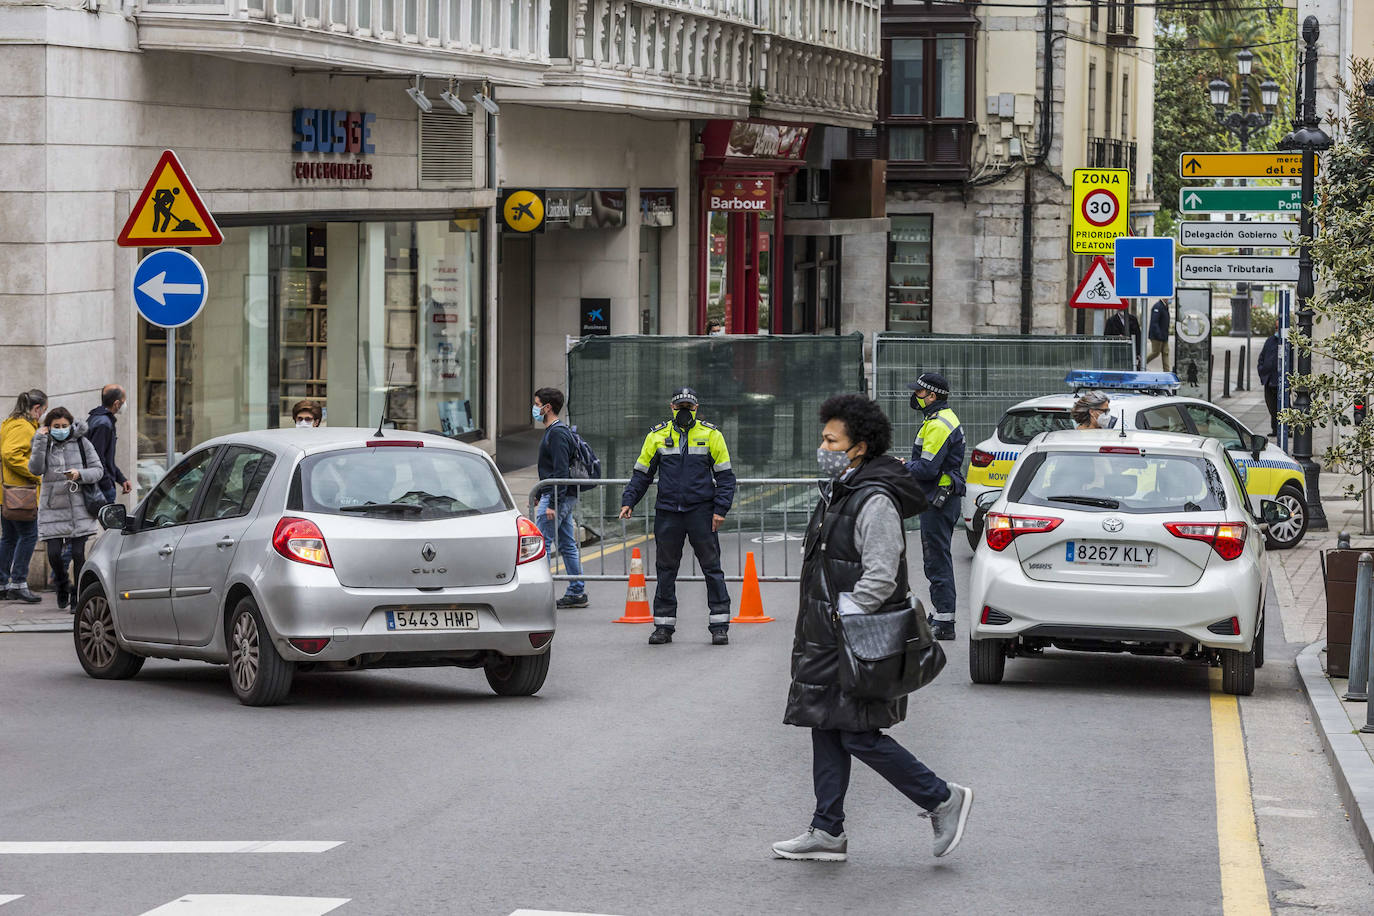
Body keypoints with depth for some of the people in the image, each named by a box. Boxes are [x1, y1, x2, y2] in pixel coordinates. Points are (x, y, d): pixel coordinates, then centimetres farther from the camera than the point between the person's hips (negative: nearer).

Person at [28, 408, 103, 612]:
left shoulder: (81, 442, 1)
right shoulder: (44, 444, 3)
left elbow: (98, 470, 3)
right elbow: (35, 469, -12)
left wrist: (80, 474, -16)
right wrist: (41, 441, -18)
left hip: (79, 507, -1)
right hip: (53, 508, 1)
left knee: (78, 553, -5)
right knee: (54, 554, -4)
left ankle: (78, 597, 10)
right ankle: (63, 584, 27)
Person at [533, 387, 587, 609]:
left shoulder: (557, 434, -16)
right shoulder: (560, 431, 17)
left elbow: (561, 471, -21)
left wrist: (552, 504, -23)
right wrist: (539, 495, 26)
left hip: (558, 497, -10)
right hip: (567, 498, 10)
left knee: (541, 545, -9)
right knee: (567, 545, 11)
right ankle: (577, 593, 13)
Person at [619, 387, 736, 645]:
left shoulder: (710, 435, 3)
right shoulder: (657, 436, 7)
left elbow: (725, 476, 4)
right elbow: (642, 474, 13)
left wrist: (720, 509, -6)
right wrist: (628, 501, 1)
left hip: (701, 511, -2)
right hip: (667, 513, 2)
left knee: (712, 568, -1)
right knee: (666, 570, 6)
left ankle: (720, 626, 3)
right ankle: (664, 625, 13)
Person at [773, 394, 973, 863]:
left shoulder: (874, 502, -18)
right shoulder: (839, 492, 14)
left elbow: (880, 578, -24)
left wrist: (845, 621, -21)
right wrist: (816, 636, 18)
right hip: (828, 639, 10)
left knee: (858, 735, -8)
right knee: (826, 730, 11)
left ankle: (941, 799, 3)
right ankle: (828, 832, 16)